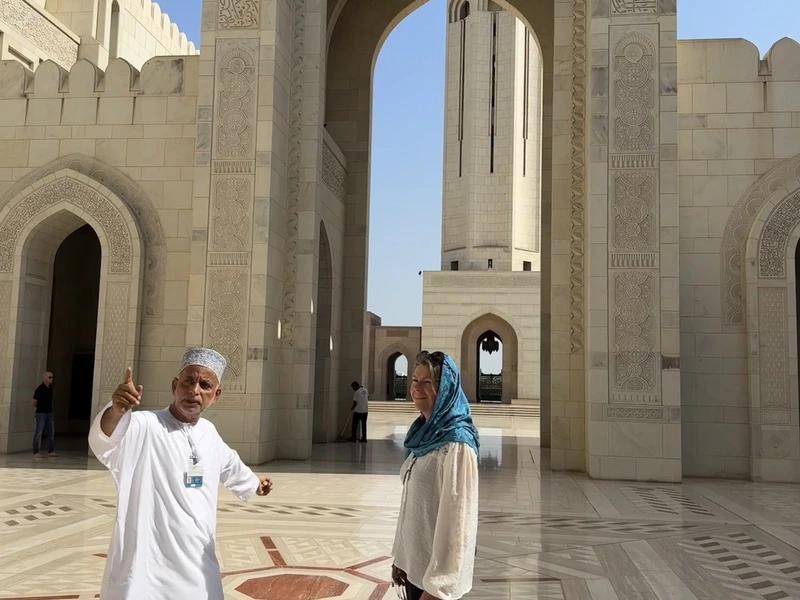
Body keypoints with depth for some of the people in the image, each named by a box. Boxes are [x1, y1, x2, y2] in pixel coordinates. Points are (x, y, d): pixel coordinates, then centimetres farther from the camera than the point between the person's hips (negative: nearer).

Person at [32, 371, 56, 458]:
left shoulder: (50, 387, 7)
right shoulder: (40, 389, -15)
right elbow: (33, 402, -13)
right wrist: (38, 408, 3)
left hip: (49, 413, 7)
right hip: (41, 414, -7)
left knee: (51, 432, 7)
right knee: (38, 433, -1)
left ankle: (51, 451, 14)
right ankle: (36, 452, 6)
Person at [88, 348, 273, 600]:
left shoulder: (209, 433, 8)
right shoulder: (144, 427, -14)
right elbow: (104, 440, -35)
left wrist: (254, 482, 45)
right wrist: (117, 410, -55)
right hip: (145, 572, -6)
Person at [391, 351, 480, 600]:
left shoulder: (456, 443, -20)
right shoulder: (423, 434, 6)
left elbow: (457, 517, -22)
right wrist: (400, 555, 14)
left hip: (436, 569, -8)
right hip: (414, 559, 8)